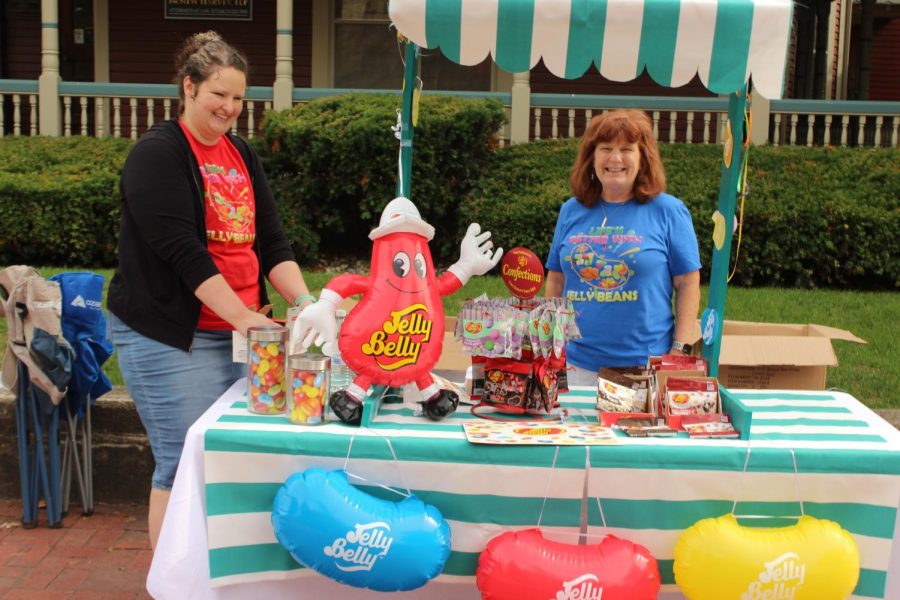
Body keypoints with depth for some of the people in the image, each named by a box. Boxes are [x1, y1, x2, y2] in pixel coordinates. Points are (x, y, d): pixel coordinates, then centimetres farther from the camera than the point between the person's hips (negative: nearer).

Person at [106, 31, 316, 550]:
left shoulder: (242, 155, 14)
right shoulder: (159, 153, -8)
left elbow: (272, 242, 10)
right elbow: (183, 250, -18)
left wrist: (305, 302, -5)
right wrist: (244, 317, -23)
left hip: (238, 332, 7)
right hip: (170, 337, -7)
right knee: (185, 466, -3)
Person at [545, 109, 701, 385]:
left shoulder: (668, 211, -1)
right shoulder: (571, 211, 8)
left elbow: (688, 284, -1)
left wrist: (680, 349, -7)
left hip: (645, 364, -3)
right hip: (578, 363, 3)